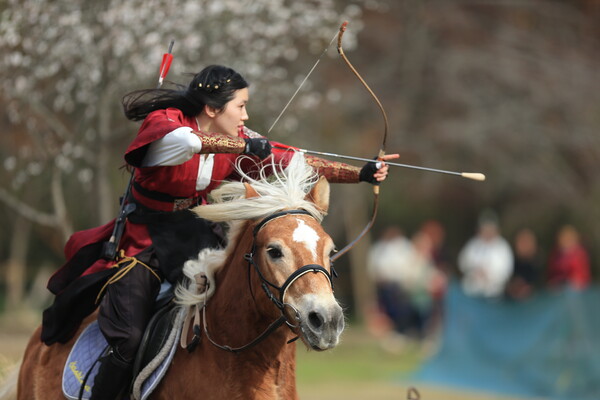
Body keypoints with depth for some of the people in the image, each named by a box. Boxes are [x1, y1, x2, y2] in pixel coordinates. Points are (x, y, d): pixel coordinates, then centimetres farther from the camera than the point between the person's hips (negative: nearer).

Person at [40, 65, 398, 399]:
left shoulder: (237, 141, -1)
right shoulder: (161, 123, -18)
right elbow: (183, 139, -42)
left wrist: (361, 174, -12)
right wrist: (244, 147, -36)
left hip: (196, 234, 6)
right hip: (145, 241, -6)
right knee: (128, 339, -18)